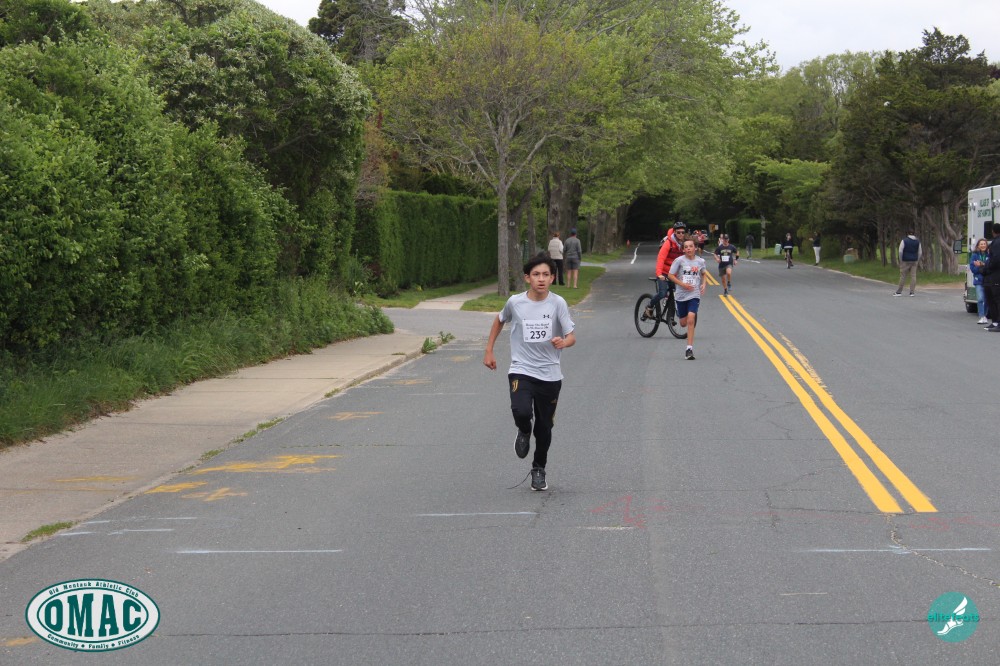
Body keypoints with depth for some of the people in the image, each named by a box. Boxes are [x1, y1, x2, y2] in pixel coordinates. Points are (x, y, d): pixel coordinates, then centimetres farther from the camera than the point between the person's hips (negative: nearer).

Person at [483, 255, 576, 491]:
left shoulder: (558, 303, -7)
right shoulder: (515, 302, -4)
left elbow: (571, 337, -10)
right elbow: (499, 320, 17)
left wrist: (562, 342, -34)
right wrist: (489, 351, 16)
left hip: (550, 374, 1)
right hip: (521, 370, -1)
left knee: (544, 427, 10)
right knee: (521, 411, -27)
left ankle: (539, 470, 34)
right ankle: (524, 432, 10)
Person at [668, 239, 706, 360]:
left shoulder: (700, 261, 2)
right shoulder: (680, 260, -6)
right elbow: (671, 275, -3)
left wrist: (703, 284, 3)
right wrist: (683, 284, -13)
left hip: (694, 295, -1)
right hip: (681, 294, 1)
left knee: (690, 320, -18)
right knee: (683, 323, 9)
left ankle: (690, 348, -16)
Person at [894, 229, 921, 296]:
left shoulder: (904, 241, -7)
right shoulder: (917, 242, 8)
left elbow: (900, 251, -11)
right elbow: (920, 252, 10)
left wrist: (900, 260, -1)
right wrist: (917, 260, 15)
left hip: (905, 261, -4)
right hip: (914, 261, 4)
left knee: (903, 276, 0)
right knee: (913, 276, 2)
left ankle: (899, 292, 2)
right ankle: (912, 292, -1)